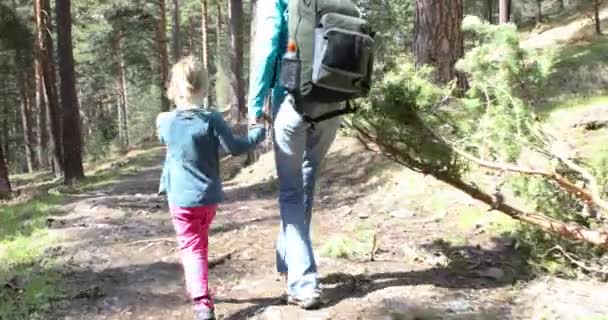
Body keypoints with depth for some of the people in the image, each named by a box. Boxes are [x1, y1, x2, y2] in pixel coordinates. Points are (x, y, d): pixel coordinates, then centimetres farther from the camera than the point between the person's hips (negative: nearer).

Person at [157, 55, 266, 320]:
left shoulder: (165, 122, -6)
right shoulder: (212, 120, -13)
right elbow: (234, 148, -10)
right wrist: (258, 132, 4)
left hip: (181, 199, -1)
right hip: (209, 197, 1)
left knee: (191, 248, 0)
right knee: (200, 244, 23)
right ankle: (197, 288, 39)